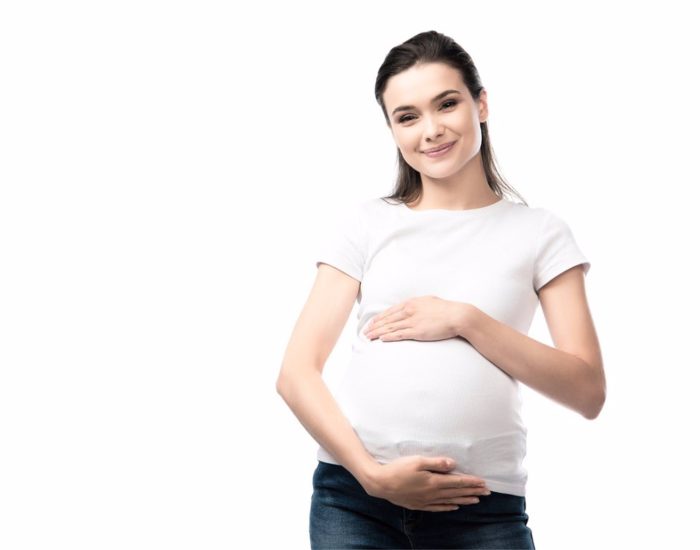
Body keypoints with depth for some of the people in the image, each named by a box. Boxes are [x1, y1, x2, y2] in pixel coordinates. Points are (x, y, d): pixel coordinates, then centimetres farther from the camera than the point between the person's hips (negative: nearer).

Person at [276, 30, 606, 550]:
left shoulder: (540, 232, 6)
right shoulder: (365, 224, 6)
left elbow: (588, 392, -1)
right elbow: (297, 373, 1)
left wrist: (465, 319, -10)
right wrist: (371, 471, -13)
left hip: (484, 507, 0)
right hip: (354, 495, 1)